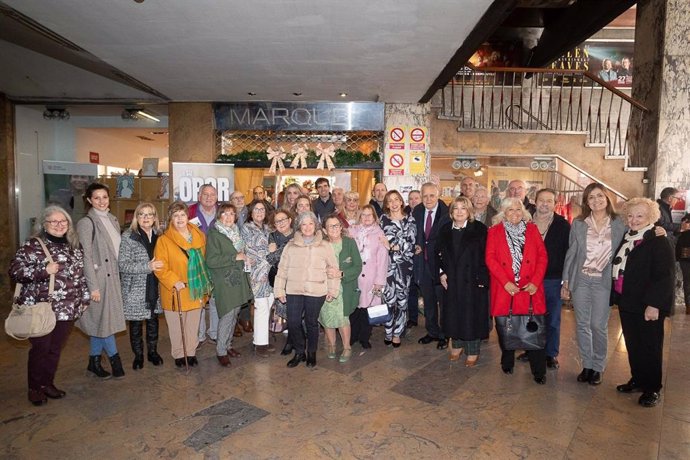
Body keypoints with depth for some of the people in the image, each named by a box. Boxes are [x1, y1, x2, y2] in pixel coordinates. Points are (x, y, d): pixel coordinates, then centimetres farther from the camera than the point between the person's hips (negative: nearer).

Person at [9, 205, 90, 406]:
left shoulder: (73, 247, 10)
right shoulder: (32, 245, -7)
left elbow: (81, 275, 16)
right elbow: (15, 270, -13)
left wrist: (84, 299, 14)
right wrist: (44, 270, -24)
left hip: (67, 310, 5)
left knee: (56, 349, 12)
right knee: (40, 348, 4)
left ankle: (48, 383, 30)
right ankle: (34, 388, 23)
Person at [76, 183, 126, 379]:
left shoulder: (112, 220, 10)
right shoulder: (86, 223, -11)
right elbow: (86, 256, -14)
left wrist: (118, 276, 14)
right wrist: (93, 286, -16)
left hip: (112, 276, 7)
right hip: (98, 277, -7)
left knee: (99, 321, 13)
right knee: (103, 319, 2)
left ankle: (94, 362, 23)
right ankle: (114, 358, 15)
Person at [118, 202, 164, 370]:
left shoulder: (159, 235, 4)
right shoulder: (128, 236, -9)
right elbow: (122, 265, -15)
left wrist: (159, 267, -2)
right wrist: (148, 266, -23)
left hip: (154, 288, 4)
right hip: (135, 289, -3)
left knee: (153, 321, 15)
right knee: (136, 323, 8)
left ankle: (152, 351, 32)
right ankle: (138, 355, 26)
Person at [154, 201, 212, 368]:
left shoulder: (199, 235, 4)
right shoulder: (164, 240, -11)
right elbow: (160, 267, -14)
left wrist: (204, 282, 14)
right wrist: (174, 281, -24)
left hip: (195, 290, 4)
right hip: (175, 291, -4)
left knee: (193, 324, 14)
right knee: (176, 326, 8)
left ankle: (191, 352, 30)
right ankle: (178, 354, 27)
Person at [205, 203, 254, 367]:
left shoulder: (236, 232, 13)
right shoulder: (214, 235, -9)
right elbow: (211, 261, -19)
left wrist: (244, 258, 11)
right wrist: (235, 257, -17)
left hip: (238, 280, 7)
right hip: (224, 281, -7)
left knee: (234, 314, 13)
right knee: (227, 315, -7)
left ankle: (228, 344, 28)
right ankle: (221, 350, 8)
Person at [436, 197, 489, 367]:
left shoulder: (479, 229, -7)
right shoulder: (445, 230, 7)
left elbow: (485, 255, -10)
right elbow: (439, 253, 11)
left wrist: (481, 278, -15)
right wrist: (441, 273, 1)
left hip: (473, 280, -4)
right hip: (451, 280, 4)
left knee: (472, 313, 4)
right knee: (453, 313, 11)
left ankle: (473, 351, 20)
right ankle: (456, 345, 30)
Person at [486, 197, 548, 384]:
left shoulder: (532, 229, 10)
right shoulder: (495, 231, 6)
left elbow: (542, 256, 5)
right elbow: (490, 258, -2)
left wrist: (535, 281, -7)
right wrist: (505, 282, -12)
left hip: (530, 288, 1)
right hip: (504, 288, 0)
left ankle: (539, 370, 8)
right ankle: (507, 363, 25)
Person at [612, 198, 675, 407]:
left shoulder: (659, 241, -12)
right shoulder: (626, 240, 10)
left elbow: (666, 276, -17)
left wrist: (654, 304, -21)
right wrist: (616, 296, 12)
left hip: (648, 306, -7)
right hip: (627, 303, 7)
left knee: (650, 347, 6)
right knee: (632, 344, 16)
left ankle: (652, 388, 20)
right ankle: (637, 379, 31)